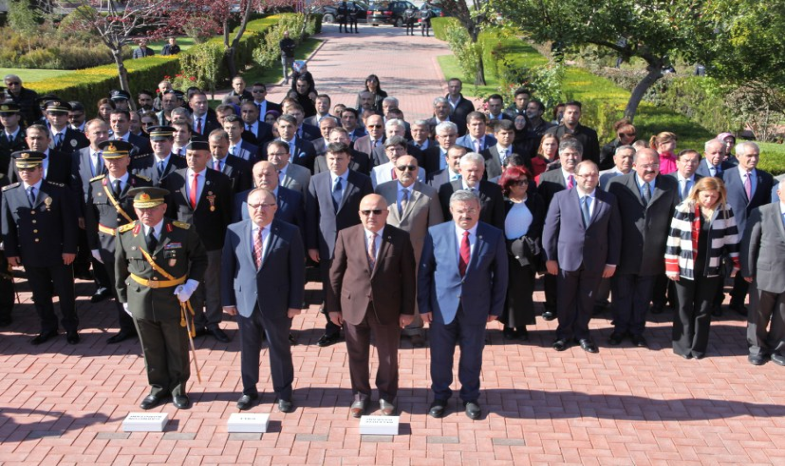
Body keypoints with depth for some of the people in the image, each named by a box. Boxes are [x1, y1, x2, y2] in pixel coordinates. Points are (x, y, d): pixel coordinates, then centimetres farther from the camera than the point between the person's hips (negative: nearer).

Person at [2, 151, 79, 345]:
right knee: (40, 295, 14)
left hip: (58, 254, -3)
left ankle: (71, 328, 26)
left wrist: (69, 249, -11)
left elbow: (70, 222, -8)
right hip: (29, 256, 3)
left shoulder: (60, 191, -8)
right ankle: (48, 328, 31)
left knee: (65, 293, 9)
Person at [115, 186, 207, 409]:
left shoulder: (183, 232, -13)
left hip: (174, 300, -2)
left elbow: (200, 259, -1)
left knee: (177, 348, 13)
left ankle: (178, 389, 33)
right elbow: (120, 268, 6)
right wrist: (124, 298, 9)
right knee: (151, 349, 16)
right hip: (140, 301, 2)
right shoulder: (125, 234, -6)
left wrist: (190, 284, -13)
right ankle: (159, 388, 35)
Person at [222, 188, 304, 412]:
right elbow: (227, 267, 4)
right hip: (245, 301, 2)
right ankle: (249, 391, 34)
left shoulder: (290, 233, -8)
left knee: (280, 349, 11)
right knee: (248, 348, 16)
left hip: (277, 303, -2)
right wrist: (228, 299, 2)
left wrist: (295, 303, -8)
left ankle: (283, 393, 29)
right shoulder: (234, 231, -2)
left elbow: (298, 270, -6)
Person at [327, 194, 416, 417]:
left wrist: (408, 309, -4)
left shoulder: (401, 238, -8)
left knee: (388, 356, 15)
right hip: (353, 306, 1)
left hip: (387, 308, -1)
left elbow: (408, 276, -4)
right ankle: (360, 394, 39)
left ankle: (387, 395, 39)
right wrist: (333, 306, 0)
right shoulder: (346, 235, -6)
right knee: (357, 355, 16)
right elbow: (335, 273, 0)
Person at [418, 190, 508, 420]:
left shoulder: (494, 236, -7)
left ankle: (470, 396, 37)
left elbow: (500, 275, 0)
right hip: (442, 306, 0)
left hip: (476, 307, 0)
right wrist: (423, 305, -4)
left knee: (472, 355, 15)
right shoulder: (436, 233, -8)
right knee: (440, 355, 13)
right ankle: (440, 395, 36)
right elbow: (424, 272, -2)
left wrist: (496, 307, 1)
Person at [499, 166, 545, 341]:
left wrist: (527, 243, -10)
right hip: (505, 253, -1)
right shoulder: (501, 201, -2)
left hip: (527, 253, 1)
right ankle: (508, 325, 13)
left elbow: (539, 226, 1)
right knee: (508, 290, 4)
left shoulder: (535, 200, 3)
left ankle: (522, 325, 14)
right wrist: (509, 246, -9)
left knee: (524, 289, 6)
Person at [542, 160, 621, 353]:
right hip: (566, 258, -1)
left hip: (595, 261, 1)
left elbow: (615, 233, 2)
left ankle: (581, 333, 31)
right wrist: (549, 257, -4)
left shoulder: (609, 200, 0)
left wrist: (612, 262, 0)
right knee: (565, 299, 11)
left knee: (587, 300, 13)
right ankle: (564, 333, 29)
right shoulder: (561, 197, -3)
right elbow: (550, 228, -1)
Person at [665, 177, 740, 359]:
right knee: (685, 308, 10)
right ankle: (683, 345, 23)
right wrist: (671, 267, -8)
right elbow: (673, 238, -7)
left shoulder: (725, 210, -3)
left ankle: (698, 347, 24)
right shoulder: (684, 209, -10)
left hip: (711, 269, 2)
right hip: (686, 268, -2)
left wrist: (734, 262, 1)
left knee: (704, 309, 11)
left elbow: (731, 237, 3)